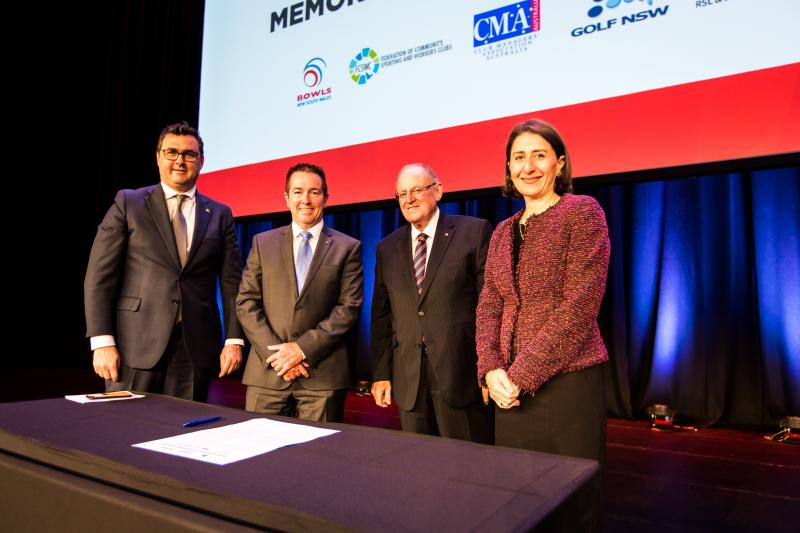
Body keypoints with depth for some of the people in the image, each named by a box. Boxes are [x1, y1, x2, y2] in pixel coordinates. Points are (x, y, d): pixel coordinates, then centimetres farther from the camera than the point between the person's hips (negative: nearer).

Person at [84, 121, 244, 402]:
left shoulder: (220, 215, 10)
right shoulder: (128, 203, 5)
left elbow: (231, 282, 7)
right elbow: (100, 276, 0)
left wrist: (234, 340, -2)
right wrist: (102, 342, -8)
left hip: (196, 347, 2)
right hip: (136, 345, -1)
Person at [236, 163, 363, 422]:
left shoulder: (347, 247, 4)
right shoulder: (262, 243, 10)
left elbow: (349, 307, -3)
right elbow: (246, 302, 4)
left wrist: (303, 348, -11)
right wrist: (277, 352, -8)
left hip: (323, 374, -1)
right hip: (266, 372, 2)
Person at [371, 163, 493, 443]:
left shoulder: (474, 231, -2)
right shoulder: (387, 248, 11)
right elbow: (381, 315, 11)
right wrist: (380, 373, 6)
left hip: (462, 374, -3)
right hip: (408, 381, 4)